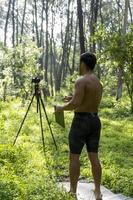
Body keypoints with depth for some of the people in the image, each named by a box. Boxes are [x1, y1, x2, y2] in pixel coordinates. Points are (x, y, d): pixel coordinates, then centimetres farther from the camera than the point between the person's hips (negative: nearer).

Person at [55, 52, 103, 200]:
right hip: (95, 121, 8)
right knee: (94, 156, 9)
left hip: (81, 121, -7)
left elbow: (76, 104, -23)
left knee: (74, 156, 2)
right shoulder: (98, 82, 12)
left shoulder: (81, 81, -15)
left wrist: (61, 108, -6)